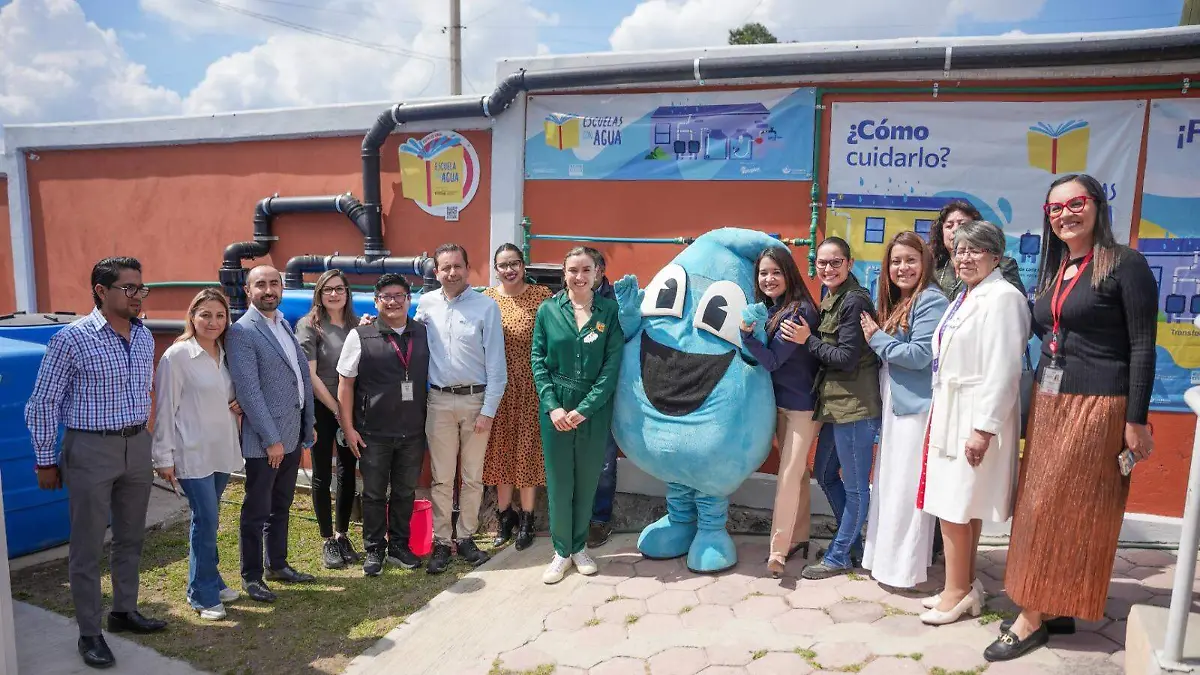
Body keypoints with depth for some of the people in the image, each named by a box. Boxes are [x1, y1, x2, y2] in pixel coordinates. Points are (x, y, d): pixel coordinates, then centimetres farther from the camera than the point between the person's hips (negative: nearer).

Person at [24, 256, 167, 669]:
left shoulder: (144, 336, 4)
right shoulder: (72, 337, -13)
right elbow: (43, 403, -7)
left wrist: (144, 441, 16)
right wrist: (46, 461, -6)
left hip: (137, 446, 6)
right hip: (91, 449, -5)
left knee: (131, 538, 16)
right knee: (88, 546, 5)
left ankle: (124, 611, 33)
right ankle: (89, 632, 18)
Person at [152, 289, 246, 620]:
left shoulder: (225, 353, 7)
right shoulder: (177, 355, -11)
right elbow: (165, 408, -10)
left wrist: (239, 405, -1)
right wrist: (164, 457, -10)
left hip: (222, 451, 6)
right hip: (192, 453, -6)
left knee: (207, 520, 16)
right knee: (206, 521, -4)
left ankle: (210, 580, 30)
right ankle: (202, 594, 11)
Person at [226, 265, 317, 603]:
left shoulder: (283, 325, 12)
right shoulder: (242, 332, -13)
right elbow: (249, 390, -18)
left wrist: (307, 426, 11)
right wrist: (271, 439, -18)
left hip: (292, 435, 8)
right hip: (264, 439, -7)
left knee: (281, 506, 19)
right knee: (257, 511, 6)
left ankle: (277, 565, 33)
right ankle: (251, 576, 21)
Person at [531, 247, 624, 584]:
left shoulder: (610, 311, -1)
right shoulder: (548, 310, 1)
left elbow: (612, 364, -6)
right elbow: (538, 360, 0)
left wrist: (584, 409, -12)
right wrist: (552, 406, -11)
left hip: (594, 410, 0)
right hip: (556, 408, 0)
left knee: (587, 480, 10)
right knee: (558, 481, 6)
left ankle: (579, 547, 30)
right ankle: (561, 552, 22)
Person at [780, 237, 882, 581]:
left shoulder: (854, 301, -14)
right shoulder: (829, 300, 13)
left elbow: (847, 358, -17)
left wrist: (808, 340, -13)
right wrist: (807, 336, 0)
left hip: (855, 406, -10)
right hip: (834, 404, 10)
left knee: (855, 486, 5)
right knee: (825, 475, 19)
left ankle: (839, 556, 17)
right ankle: (853, 543, 34)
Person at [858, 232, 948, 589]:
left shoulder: (931, 301, -11)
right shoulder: (895, 302, 16)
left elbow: (919, 355, -18)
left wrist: (876, 338, -9)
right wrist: (877, 336, 2)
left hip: (916, 407, -9)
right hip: (893, 404, 9)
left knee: (906, 488, -2)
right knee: (888, 483, 14)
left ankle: (905, 567, 8)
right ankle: (885, 557, 25)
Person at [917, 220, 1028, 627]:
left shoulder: (1002, 298, -15)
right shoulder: (966, 296, 13)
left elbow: (1003, 370, -20)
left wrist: (983, 428, -21)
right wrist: (944, 414, 15)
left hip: (976, 417, -9)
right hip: (951, 411, 9)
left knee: (954, 507, -2)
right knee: (964, 507, 15)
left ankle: (957, 592, 12)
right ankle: (964, 588, 25)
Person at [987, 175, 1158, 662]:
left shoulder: (1125, 265, -9)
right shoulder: (1054, 270, 12)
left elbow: (1142, 346, -12)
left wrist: (1136, 420, -14)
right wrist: (1036, 405, 12)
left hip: (1097, 407, -7)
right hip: (1047, 403, 7)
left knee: (1066, 511, -2)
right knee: (1042, 510, 10)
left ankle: (1033, 617, 8)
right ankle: (1053, 611, 21)